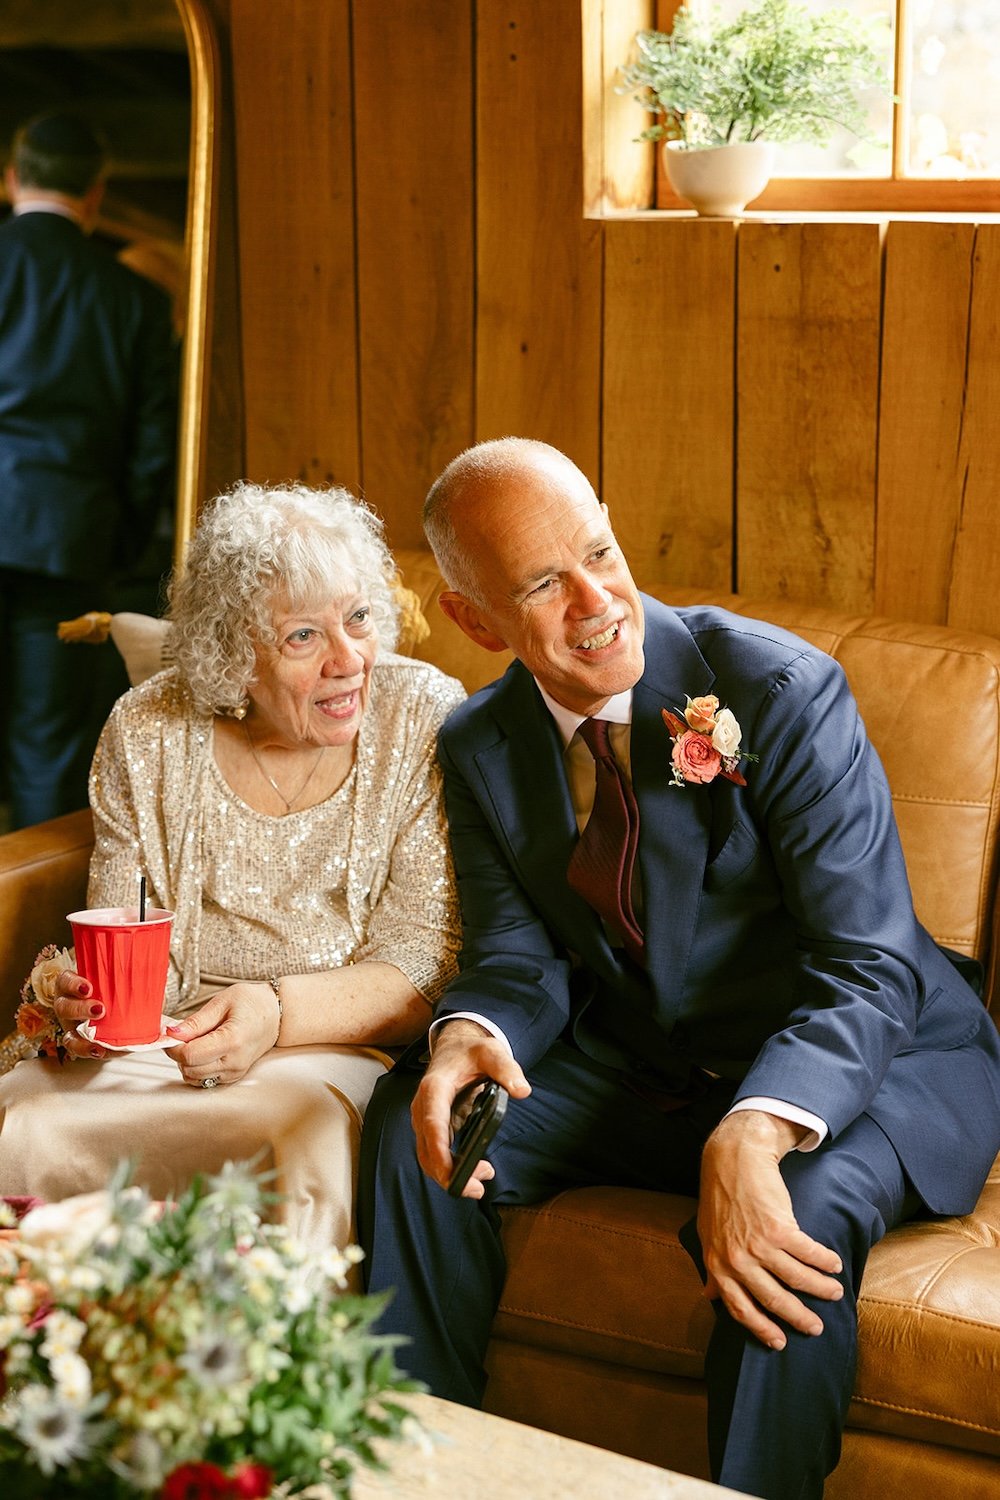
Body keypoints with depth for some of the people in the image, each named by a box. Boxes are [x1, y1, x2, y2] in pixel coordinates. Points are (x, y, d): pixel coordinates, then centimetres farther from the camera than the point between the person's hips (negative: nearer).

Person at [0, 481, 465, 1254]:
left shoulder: (426, 719, -6)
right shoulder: (149, 733, 0)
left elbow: (426, 962, -9)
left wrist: (279, 1012, -26)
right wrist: (93, 997, -19)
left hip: (336, 1044, -2)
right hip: (166, 1040, 2)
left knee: (305, 1126, -36)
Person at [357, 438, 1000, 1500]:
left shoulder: (779, 690, -19)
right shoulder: (480, 749, 0)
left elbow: (870, 967, -25)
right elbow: (521, 959, 0)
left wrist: (752, 1136, -43)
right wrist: (468, 1036, -27)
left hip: (875, 1058, -5)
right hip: (643, 1072, 5)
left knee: (800, 1212, -36)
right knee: (412, 1121, -12)